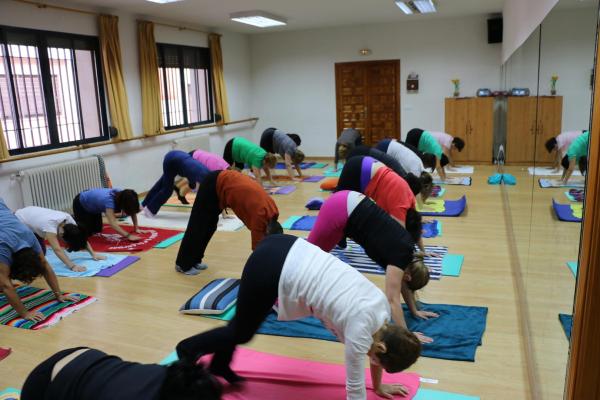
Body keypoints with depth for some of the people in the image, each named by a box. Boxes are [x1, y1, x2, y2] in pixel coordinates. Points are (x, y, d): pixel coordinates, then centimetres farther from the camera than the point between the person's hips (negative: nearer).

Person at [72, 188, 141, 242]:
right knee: (88, 231, -3)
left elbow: (133, 211, -11)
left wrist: (136, 229, -19)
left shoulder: (121, 194, -24)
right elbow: (112, 223, -54)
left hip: (93, 205, 7)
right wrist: (128, 236, -60)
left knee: (97, 230, 11)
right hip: (80, 204, -7)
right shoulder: (109, 200, -44)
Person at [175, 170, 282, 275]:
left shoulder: (272, 212, -6)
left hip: (221, 184, 8)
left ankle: (194, 260, 28)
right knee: (198, 227, 1)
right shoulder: (260, 214, -28)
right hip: (213, 185, -8)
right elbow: (257, 245, -22)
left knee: (209, 226, 15)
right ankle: (183, 264, 13)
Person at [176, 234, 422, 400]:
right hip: (271, 266, -8)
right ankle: (188, 349, 41)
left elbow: (376, 346, 22)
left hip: (288, 251, 8)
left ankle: (218, 364, 51)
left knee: (246, 321, 28)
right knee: (242, 332, 16)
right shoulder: (361, 327, -17)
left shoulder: (381, 303, 3)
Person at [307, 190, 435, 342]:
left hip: (351, 203, 8)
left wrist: (414, 311, 22)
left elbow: (403, 284, 19)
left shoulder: (407, 249, 5)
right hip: (339, 210, -8)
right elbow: (393, 300, -15)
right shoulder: (399, 256, -15)